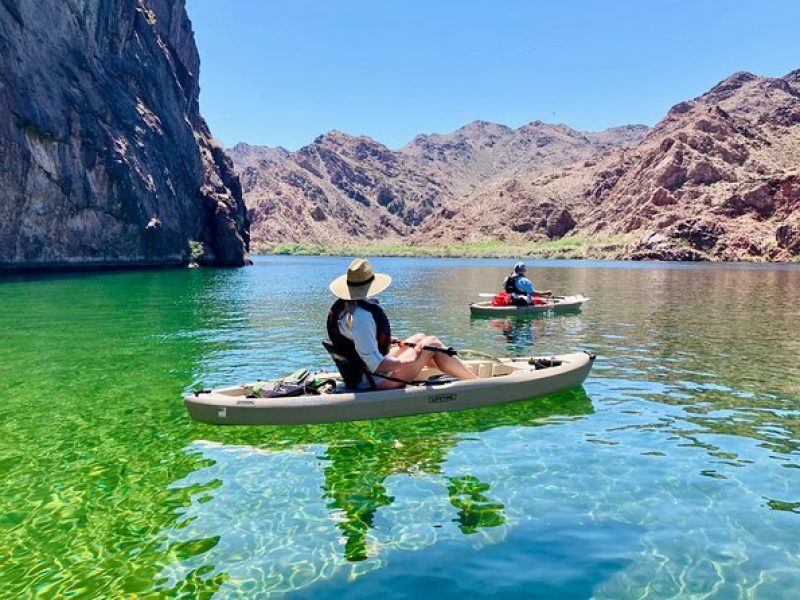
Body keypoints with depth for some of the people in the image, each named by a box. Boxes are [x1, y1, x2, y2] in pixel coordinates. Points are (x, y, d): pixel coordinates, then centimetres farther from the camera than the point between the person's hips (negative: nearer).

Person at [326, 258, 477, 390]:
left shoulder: (339, 306, 0)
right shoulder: (361, 316, -31)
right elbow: (376, 366, -31)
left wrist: (386, 340, 15)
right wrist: (411, 360, -19)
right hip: (377, 380, -10)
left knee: (420, 338, 20)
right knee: (433, 343, -1)